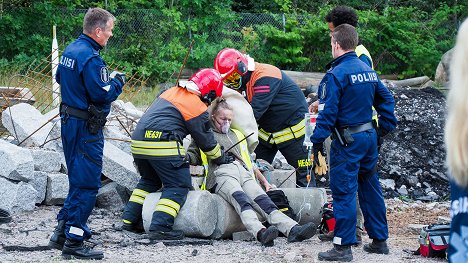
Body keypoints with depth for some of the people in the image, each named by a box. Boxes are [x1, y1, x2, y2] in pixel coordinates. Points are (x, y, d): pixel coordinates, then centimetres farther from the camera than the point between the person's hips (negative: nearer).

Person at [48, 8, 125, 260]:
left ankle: (62, 233, 25)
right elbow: (102, 95, -24)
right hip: (86, 127, -10)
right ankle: (73, 242, -6)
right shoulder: (90, 58, -21)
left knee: (78, 179, 20)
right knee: (87, 184, -6)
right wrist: (118, 82, -4)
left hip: (69, 122, 10)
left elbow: (60, 78, 22)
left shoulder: (70, 50, 9)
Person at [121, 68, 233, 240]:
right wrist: (222, 159, 23)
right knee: (179, 186, -1)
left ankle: (130, 220, 23)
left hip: (138, 142, 8)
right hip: (162, 147, -8)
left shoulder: (172, 92, 20)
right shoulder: (198, 108, -1)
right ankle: (160, 227, -14)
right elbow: (206, 141, 6)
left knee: (149, 181, 27)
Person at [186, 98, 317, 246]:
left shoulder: (236, 135, 37)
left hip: (243, 173, 4)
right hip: (220, 173, -4)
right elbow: (194, 155, 18)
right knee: (240, 199, -37)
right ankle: (260, 232, -62)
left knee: (263, 200, -24)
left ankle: (293, 229, -47)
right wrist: (186, 157, -6)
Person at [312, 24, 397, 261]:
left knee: (343, 191, -5)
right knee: (370, 187, 16)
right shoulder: (368, 71, 9)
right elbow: (386, 99, 16)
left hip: (347, 141, -8)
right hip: (369, 135, 8)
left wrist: (318, 141, -14)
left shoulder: (335, 75, -15)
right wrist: (386, 126, 21)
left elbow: (327, 111, -18)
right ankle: (379, 240, 22)